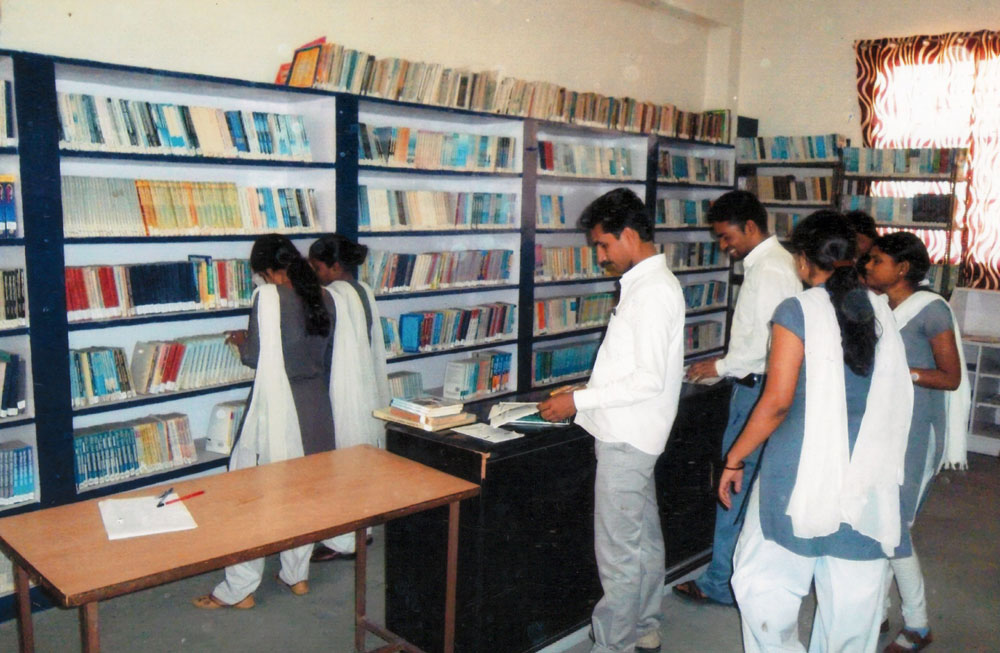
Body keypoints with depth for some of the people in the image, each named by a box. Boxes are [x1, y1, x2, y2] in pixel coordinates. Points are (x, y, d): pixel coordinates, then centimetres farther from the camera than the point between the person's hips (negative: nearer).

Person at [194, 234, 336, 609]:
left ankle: (239, 589, 11)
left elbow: (256, 356, -13)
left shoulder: (268, 296, -15)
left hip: (277, 406, -6)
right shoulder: (324, 299, 5)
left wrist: (241, 342, 7)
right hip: (315, 407, 7)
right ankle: (297, 574, 27)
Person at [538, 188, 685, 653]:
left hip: (626, 438, -10)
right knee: (644, 538, 20)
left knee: (618, 551, 0)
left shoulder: (653, 291, -19)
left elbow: (649, 380, -23)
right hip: (629, 434, 10)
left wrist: (579, 401, -19)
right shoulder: (645, 284, 12)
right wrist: (587, 393, 13)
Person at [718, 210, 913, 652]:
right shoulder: (881, 312, 5)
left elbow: (777, 401, -14)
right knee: (852, 596, 14)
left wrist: (734, 460, -5)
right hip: (867, 476, 5)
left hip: (802, 472, -5)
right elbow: (895, 398, 12)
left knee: (762, 581, 9)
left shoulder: (798, 311, -9)